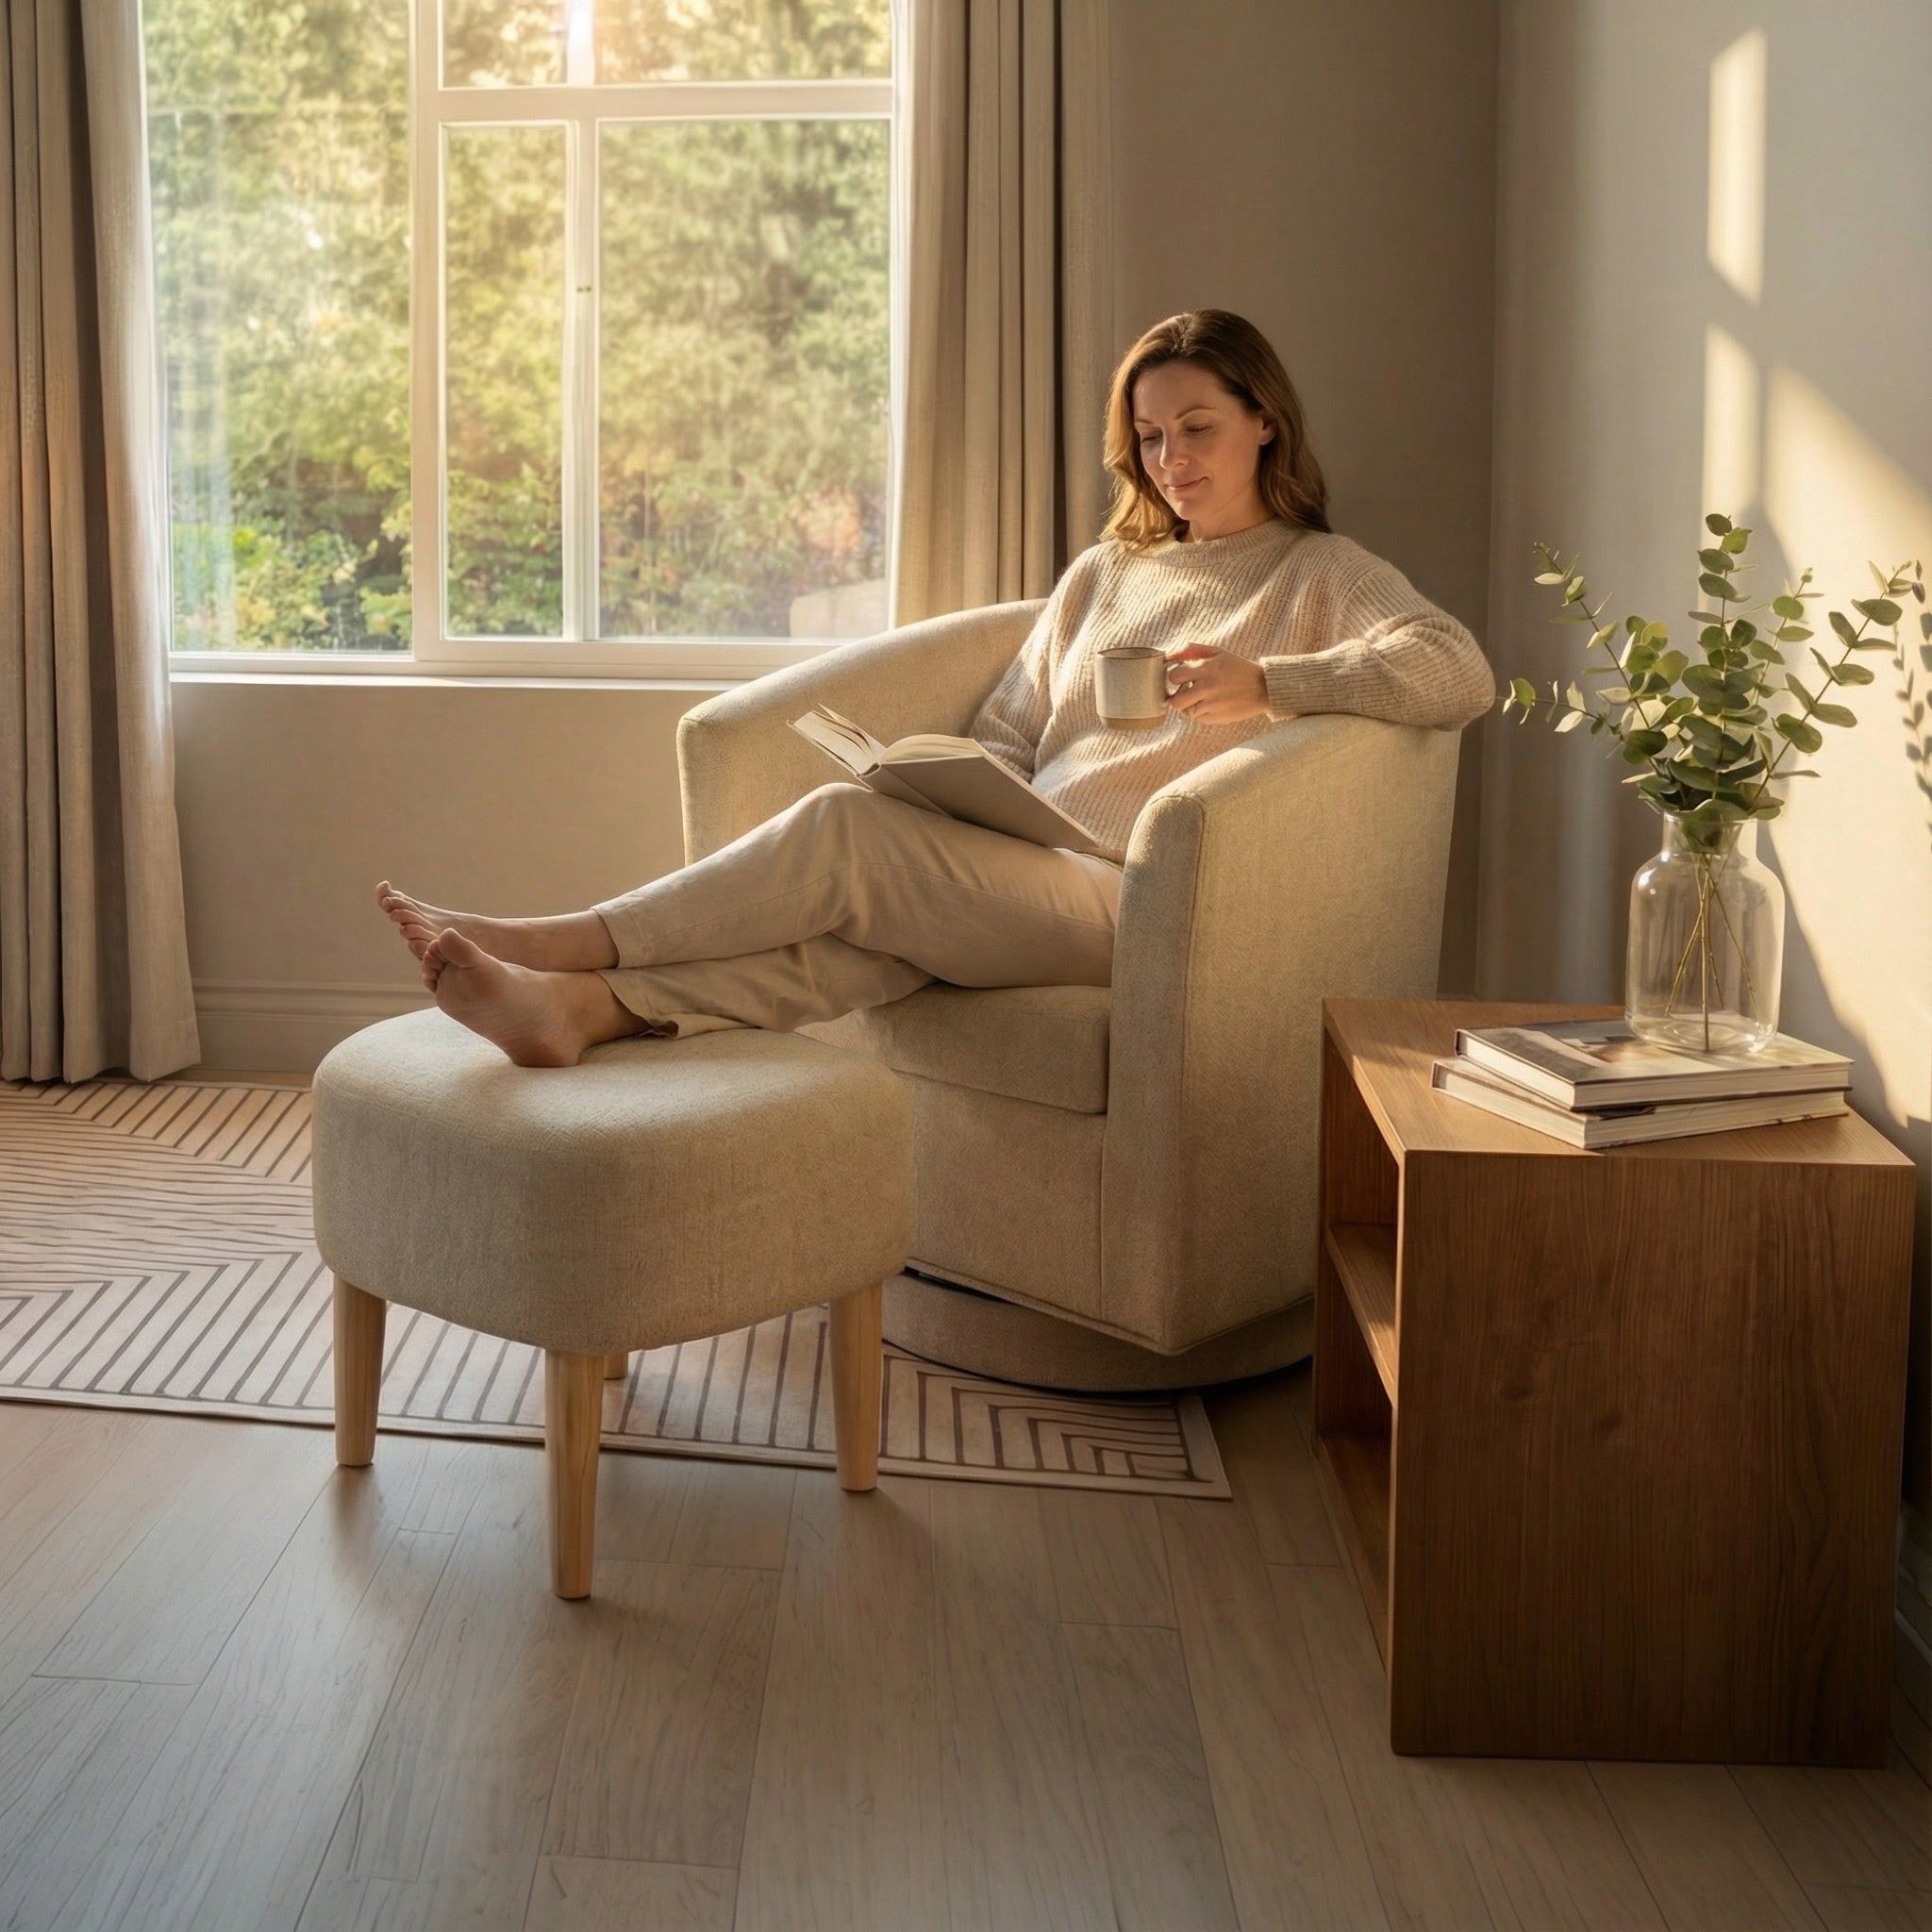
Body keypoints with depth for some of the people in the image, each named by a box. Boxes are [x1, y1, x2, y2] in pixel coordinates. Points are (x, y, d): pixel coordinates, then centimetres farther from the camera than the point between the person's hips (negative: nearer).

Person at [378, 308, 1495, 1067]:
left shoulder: (1324, 576, 11)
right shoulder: (1102, 575, 29)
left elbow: (1462, 674, -8)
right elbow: (1008, 735, 22)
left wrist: (1265, 681, -20)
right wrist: (954, 807, -1)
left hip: (1140, 900, -5)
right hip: (1024, 877, 5)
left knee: (846, 829, -26)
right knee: (875, 924, -32)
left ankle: (568, 950, -28)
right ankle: (587, 1004, -51)